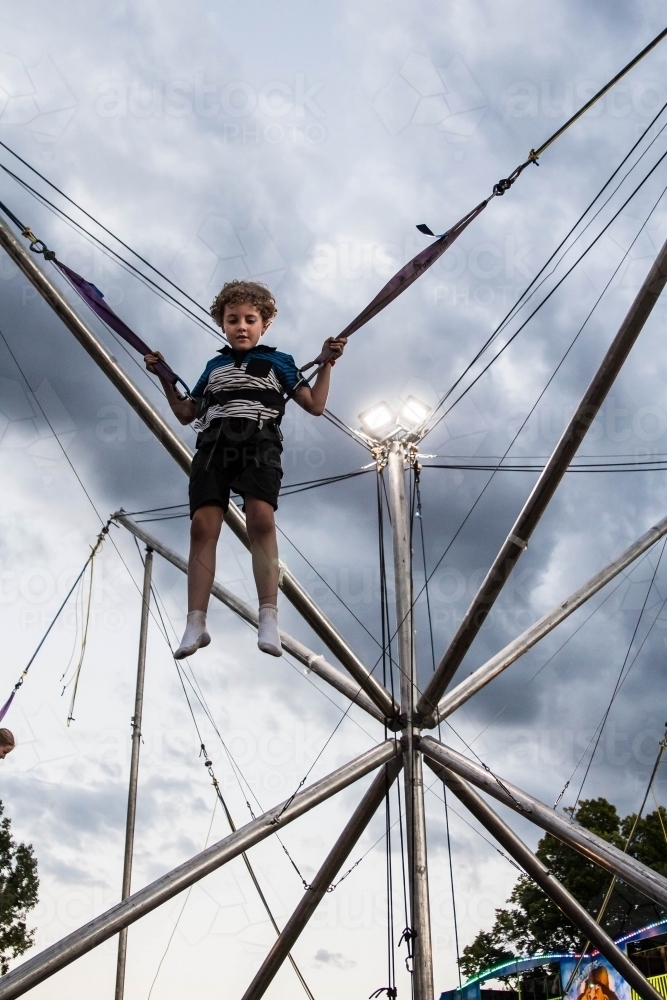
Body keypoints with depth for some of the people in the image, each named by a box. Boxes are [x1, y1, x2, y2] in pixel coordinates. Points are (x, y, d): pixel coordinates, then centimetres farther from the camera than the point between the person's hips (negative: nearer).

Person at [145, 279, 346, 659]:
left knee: (261, 518, -26)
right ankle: (196, 622, -20)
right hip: (213, 444, 3)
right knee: (203, 525, -16)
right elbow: (186, 413, 33)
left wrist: (327, 364, 7)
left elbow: (315, 405, 15)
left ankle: (269, 618, -32)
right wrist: (164, 378, 25)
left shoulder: (278, 362, 22)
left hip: (259, 442, -3)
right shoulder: (215, 366, 30)